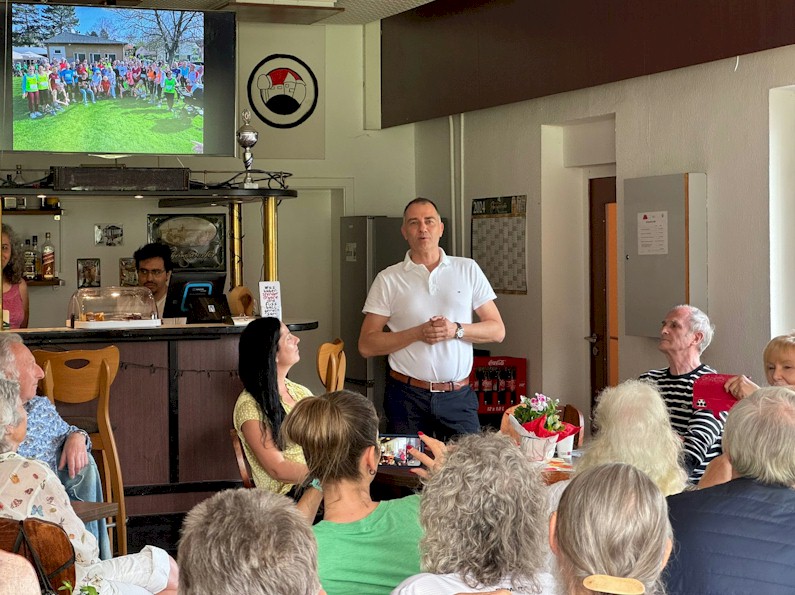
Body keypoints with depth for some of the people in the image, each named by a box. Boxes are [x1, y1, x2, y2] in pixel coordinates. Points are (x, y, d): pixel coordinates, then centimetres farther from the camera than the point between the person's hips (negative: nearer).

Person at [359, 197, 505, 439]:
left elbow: (497, 331, 6)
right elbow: (366, 345, 0)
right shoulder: (388, 279, 4)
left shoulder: (468, 270, 7)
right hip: (407, 395, -1)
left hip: (458, 395, 1)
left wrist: (456, 330, -12)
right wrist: (418, 333, -12)